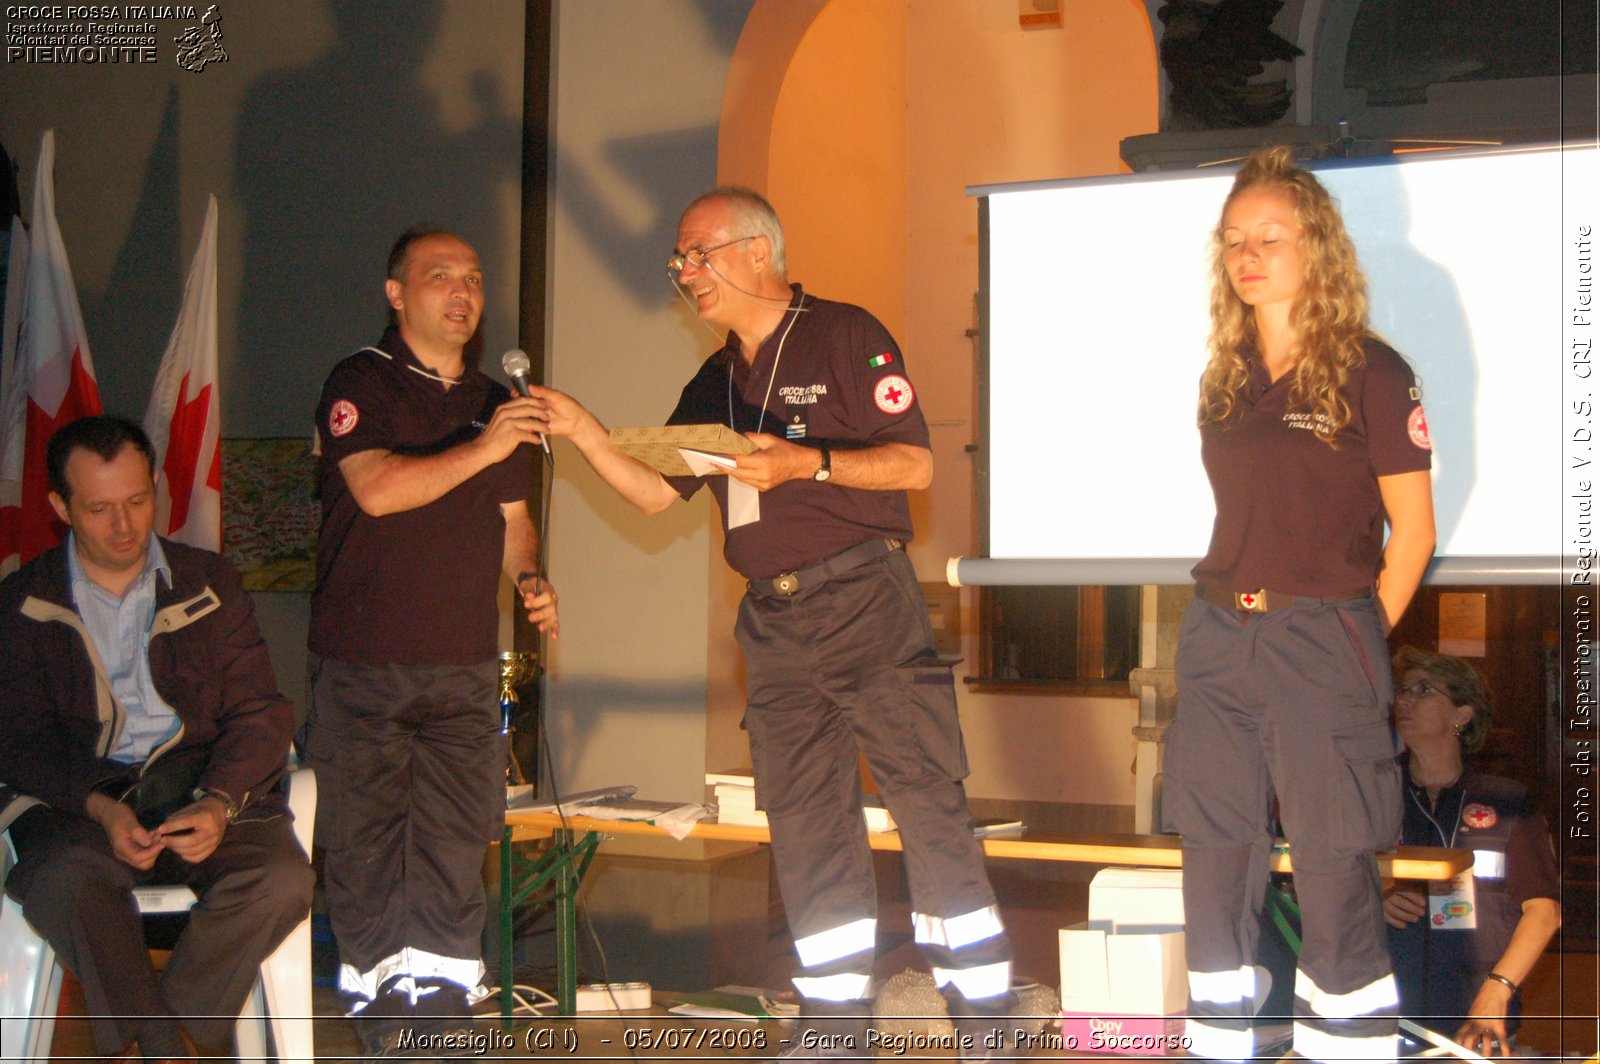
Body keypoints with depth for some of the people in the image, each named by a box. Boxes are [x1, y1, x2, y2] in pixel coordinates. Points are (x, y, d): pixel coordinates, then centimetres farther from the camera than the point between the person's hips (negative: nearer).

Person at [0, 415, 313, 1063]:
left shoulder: (209, 585, 11)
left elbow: (258, 712, 5)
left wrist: (219, 803, -16)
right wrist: (101, 808, -20)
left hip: (200, 793, 1)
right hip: (78, 801, -1)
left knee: (283, 881, -28)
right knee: (61, 881, -36)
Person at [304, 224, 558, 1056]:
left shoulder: (494, 404, 16)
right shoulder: (360, 384, -3)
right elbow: (378, 489, -18)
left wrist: (530, 579, 4)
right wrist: (480, 449, -22)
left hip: (465, 669, 5)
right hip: (363, 666, -4)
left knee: (456, 846, 4)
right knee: (364, 845, 0)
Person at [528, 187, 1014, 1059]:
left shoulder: (846, 336, -2)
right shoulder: (714, 384, 17)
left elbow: (914, 464, -7)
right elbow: (654, 490, 15)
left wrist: (809, 462, -19)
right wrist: (582, 430, 1)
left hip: (865, 601, -6)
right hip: (773, 620, 6)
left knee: (928, 800, -6)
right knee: (804, 822, 7)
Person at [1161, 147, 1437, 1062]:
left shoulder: (1370, 373, -6)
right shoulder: (1227, 377, 11)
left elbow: (1412, 531, -4)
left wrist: (1361, 640, -3)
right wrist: (1232, 612, 8)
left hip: (1322, 640, -6)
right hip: (1220, 636, 6)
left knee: (1333, 865, -2)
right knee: (1214, 854, 9)